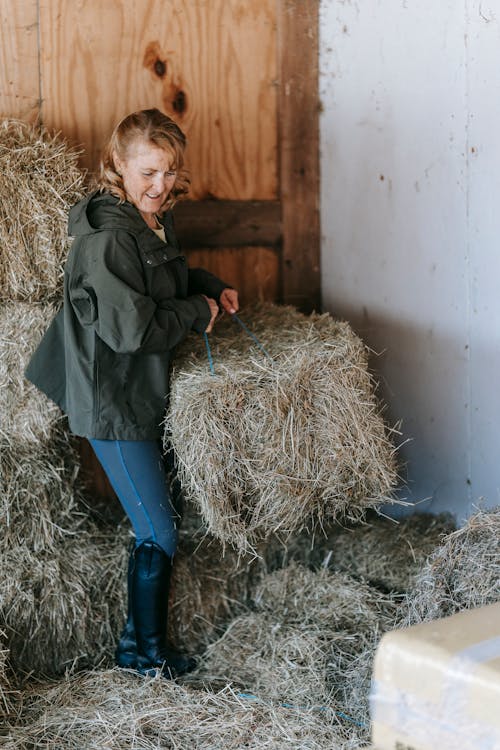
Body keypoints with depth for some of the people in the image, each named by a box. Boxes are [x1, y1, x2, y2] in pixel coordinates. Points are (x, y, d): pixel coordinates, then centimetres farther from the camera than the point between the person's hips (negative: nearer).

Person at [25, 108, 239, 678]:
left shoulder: (153, 223, 7)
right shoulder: (107, 240, -24)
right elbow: (132, 329, -29)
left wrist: (211, 287, 9)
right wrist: (197, 313, -15)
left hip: (141, 395, 10)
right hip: (112, 402, -9)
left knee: (154, 524, 17)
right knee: (159, 533, -1)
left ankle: (135, 641, 31)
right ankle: (149, 655, 17)